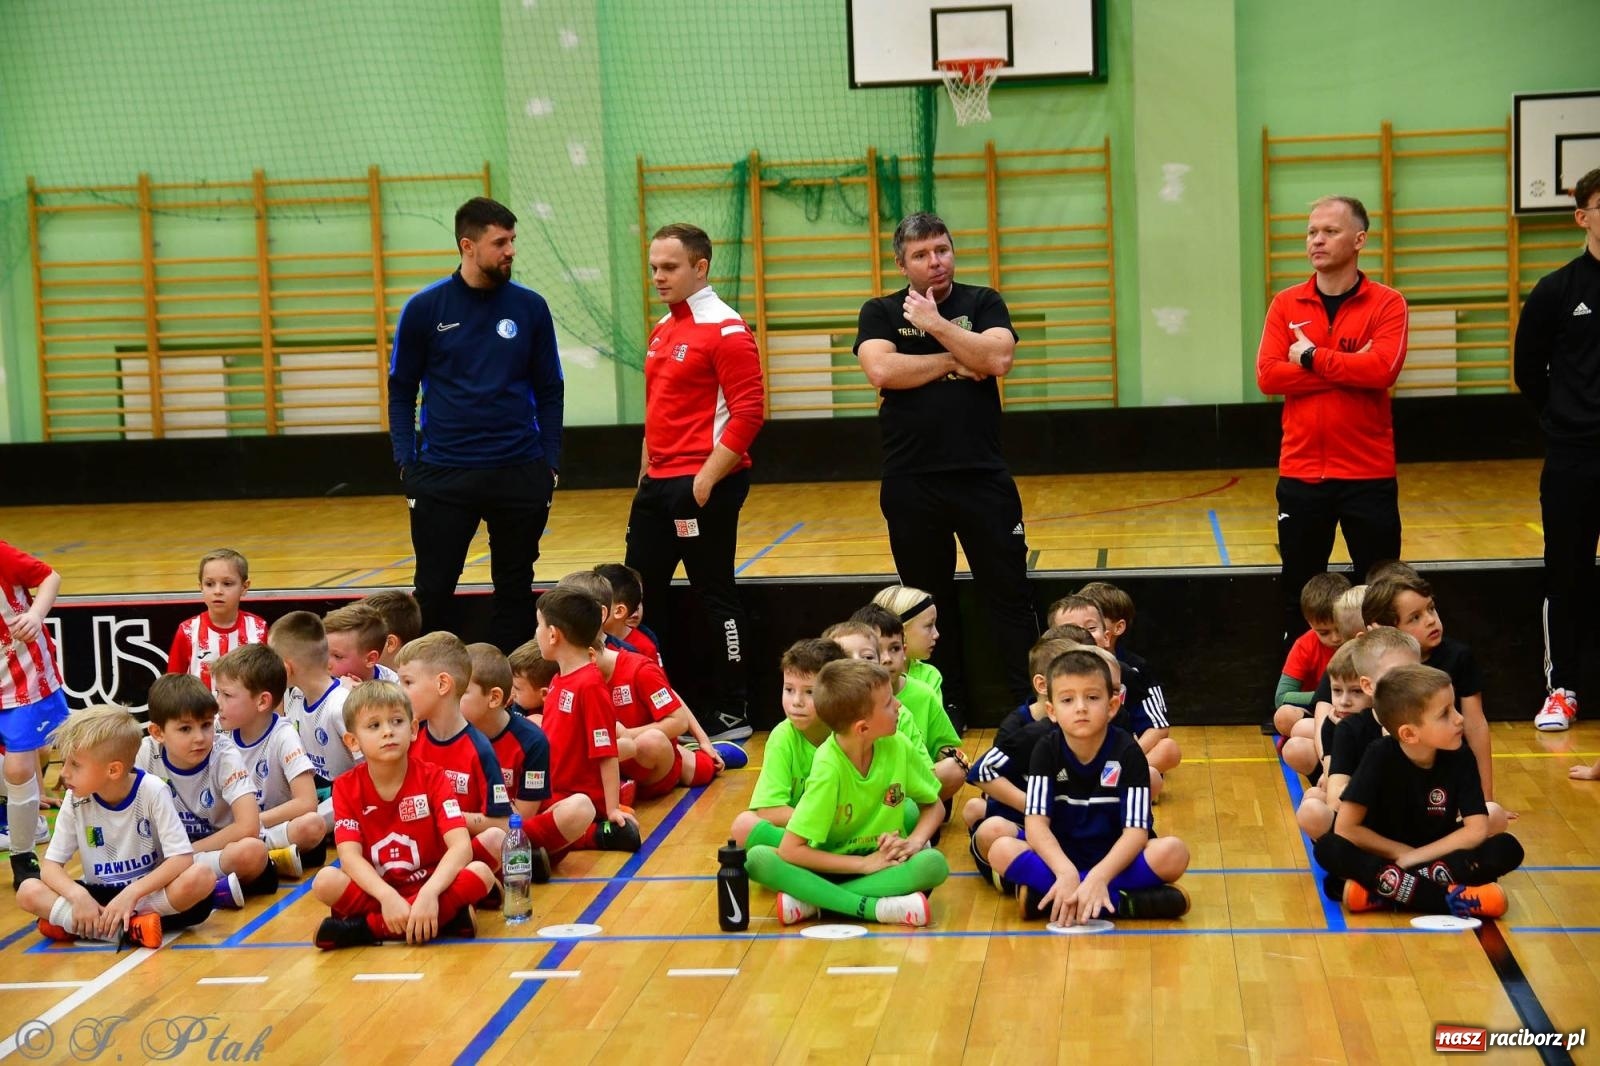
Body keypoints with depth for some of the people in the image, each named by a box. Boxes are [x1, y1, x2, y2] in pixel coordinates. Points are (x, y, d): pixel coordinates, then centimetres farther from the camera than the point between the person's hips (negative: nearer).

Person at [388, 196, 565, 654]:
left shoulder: (530, 307, 2)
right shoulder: (424, 308, -1)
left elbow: (550, 391, 7)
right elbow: (401, 390, 5)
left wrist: (551, 463, 1)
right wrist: (406, 462, -4)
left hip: (521, 474, 1)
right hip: (442, 476, -1)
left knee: (515, 590, 9)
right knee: (434, 592, 2)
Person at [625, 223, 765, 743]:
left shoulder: (725, 329, -12)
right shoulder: (663, 329, 15)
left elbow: (749, 411, -17)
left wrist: (708, 478, -19)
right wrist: (647, 466, 17)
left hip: (702, 486, -9)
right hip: (658, 482, 9)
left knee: (715, 597, -1)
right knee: (639, 594, 11)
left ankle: (731, 715, 9)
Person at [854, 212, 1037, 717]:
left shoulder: (982, 303, 6)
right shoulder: (881, 312, 6)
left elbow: (997, 359, -12)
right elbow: (881, 370, -12)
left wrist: (934, 323, -11)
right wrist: (954, 361, -8)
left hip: (983, 478, -1)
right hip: (910, 483, 1)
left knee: (1009, 593, 0)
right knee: (929, 601, 10)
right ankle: (947, 707, 21)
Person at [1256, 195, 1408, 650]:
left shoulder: (1386, 304, -2)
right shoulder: (1285, 304, 5)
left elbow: (1383, 368, -19)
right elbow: (1267, 375, -8)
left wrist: (1312, 357, -12)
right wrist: (1348, 367, -14)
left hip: (1368, 475, -2)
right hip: (1300, 475, 2)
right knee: (1298, 594, 10)